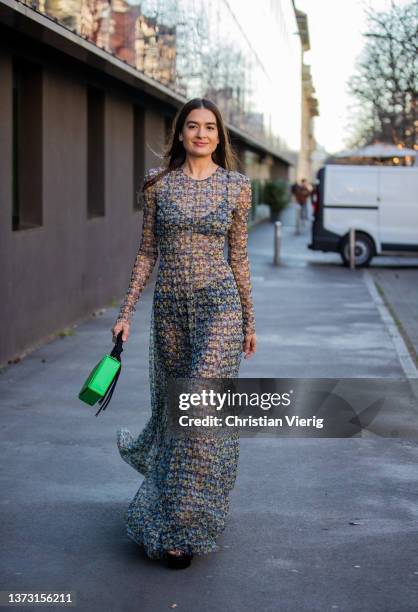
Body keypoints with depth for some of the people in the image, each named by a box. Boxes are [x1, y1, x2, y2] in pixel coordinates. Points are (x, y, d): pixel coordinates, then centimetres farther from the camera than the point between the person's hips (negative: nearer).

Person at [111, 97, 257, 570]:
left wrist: (249, 321, 9)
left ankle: (185, 528, 0)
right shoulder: (159, 183, 4)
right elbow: (147, 252, 6)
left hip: (218, 304, -2)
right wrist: (126, 311, 2)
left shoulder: (236, 186, 2)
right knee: (170, 402, 11)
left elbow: (239, 257, 7)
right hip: (169, 305, 2)